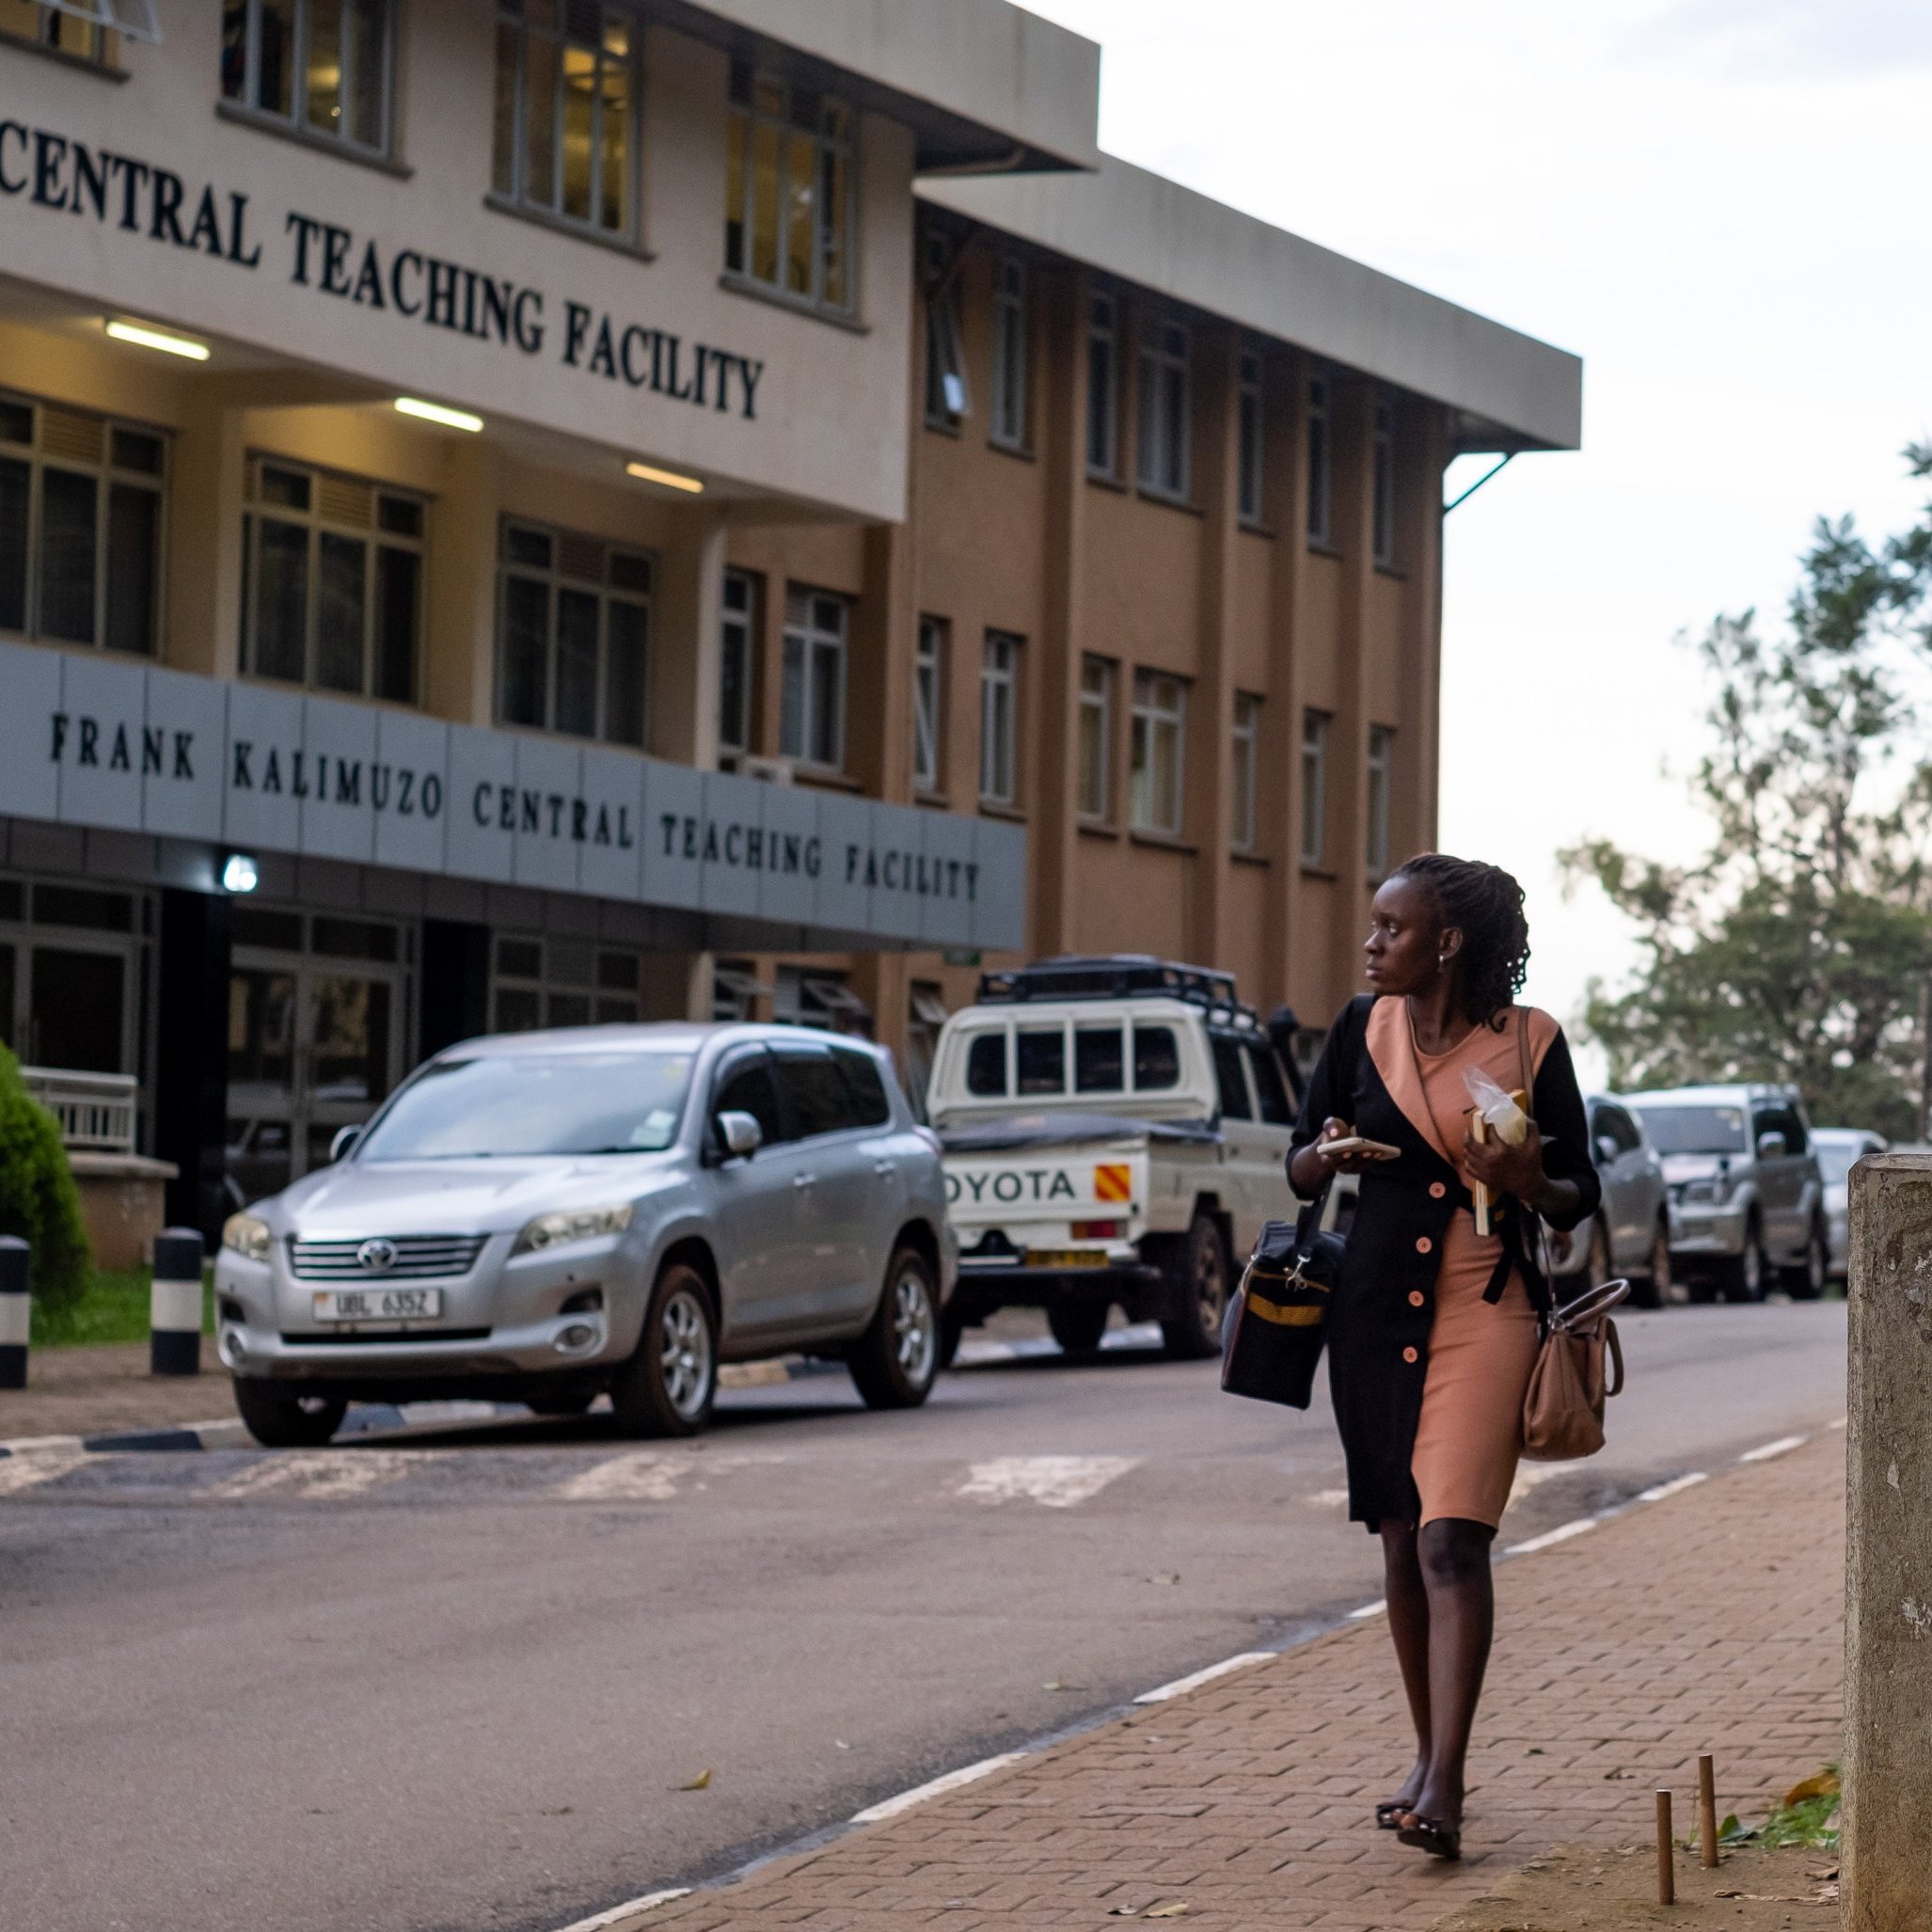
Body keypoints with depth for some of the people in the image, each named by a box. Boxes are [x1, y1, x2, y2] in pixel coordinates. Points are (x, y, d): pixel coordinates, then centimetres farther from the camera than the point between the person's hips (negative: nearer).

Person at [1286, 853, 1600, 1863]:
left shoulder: (1529, 1042, -3)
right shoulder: (1363, 1029, 6)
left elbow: (1579, 1198, 3)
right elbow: (1299, 1165, 12)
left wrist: (1526, 1180, -19)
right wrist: (1329, 1152, -12)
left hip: (1486, 1311, -4)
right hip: (1376, 1311, 4)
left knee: (1452, 1541, -16)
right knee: (1403, 1541, 10)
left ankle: (1444, 1788, -21)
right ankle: (1428, 1757, 24)